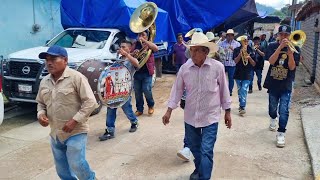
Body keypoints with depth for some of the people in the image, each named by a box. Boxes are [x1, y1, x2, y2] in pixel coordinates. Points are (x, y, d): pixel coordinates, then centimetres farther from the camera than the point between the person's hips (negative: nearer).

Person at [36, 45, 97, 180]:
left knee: (77, 165, -7)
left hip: (76, 132, -6)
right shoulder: (44, 81, 8)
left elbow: (90, 102, -16)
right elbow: (41, 103, 20)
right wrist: (41, 114, -2)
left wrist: (75, 120, -21)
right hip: (55, 134, 7)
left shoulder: (76, 77, -13)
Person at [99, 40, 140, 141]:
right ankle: (110, 131, 9)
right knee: (110, 109, 3)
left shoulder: (131, 59, -4)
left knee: (126, 108, 6)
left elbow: (136, 64, -29)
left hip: (125, 88, -6)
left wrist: (126, 54, -30)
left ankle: (134, 122, 34)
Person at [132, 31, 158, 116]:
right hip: (136, 71, 4)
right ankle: (139, 109, 20)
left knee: (147, 90, -8)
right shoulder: (135, 45, 10)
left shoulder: (149, 44, 1)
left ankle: (151, 105, 18)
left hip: (147, 72, -3)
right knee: (137, 92, 6)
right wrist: (133, 53, -13)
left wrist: (144, 41, -23)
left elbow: (156, 48, -21)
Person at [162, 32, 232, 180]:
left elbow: (224, 90, -2)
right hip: (190, 116, 3)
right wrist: (169, 111, 1)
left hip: (210, 116, -3)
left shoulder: (217, 67, -13)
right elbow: (177, 89, 1)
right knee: (194, 147, 20)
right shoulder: (185, 68, -8)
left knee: (206, 151, -4)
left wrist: (227, 111, 4)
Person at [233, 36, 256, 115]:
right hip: (238, 73, 1)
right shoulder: (237, 50, -1)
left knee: (244, 90, -12)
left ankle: (242, 107, -13)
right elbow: (236, 61, -9)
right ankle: (241, 104, 29)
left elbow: (254, 64, 2)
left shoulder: (251, 51, 1)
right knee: (239, 90, 13)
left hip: (247, 74, -1)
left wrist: (249, 57, -16)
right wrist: (240, 53, -21)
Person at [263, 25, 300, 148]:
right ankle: (273, 119, 49)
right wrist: (280, 47, -26)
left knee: (283, 110, -9)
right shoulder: (272, 46, -1)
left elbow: (292, 67, -12)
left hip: (286, 85, -2)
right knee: (273, 107, 19)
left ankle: (281, 133, 0)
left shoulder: (295, 48, -3)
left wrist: (290, 52, -26)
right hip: (273, 83, 2)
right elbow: (271, 61, -18)